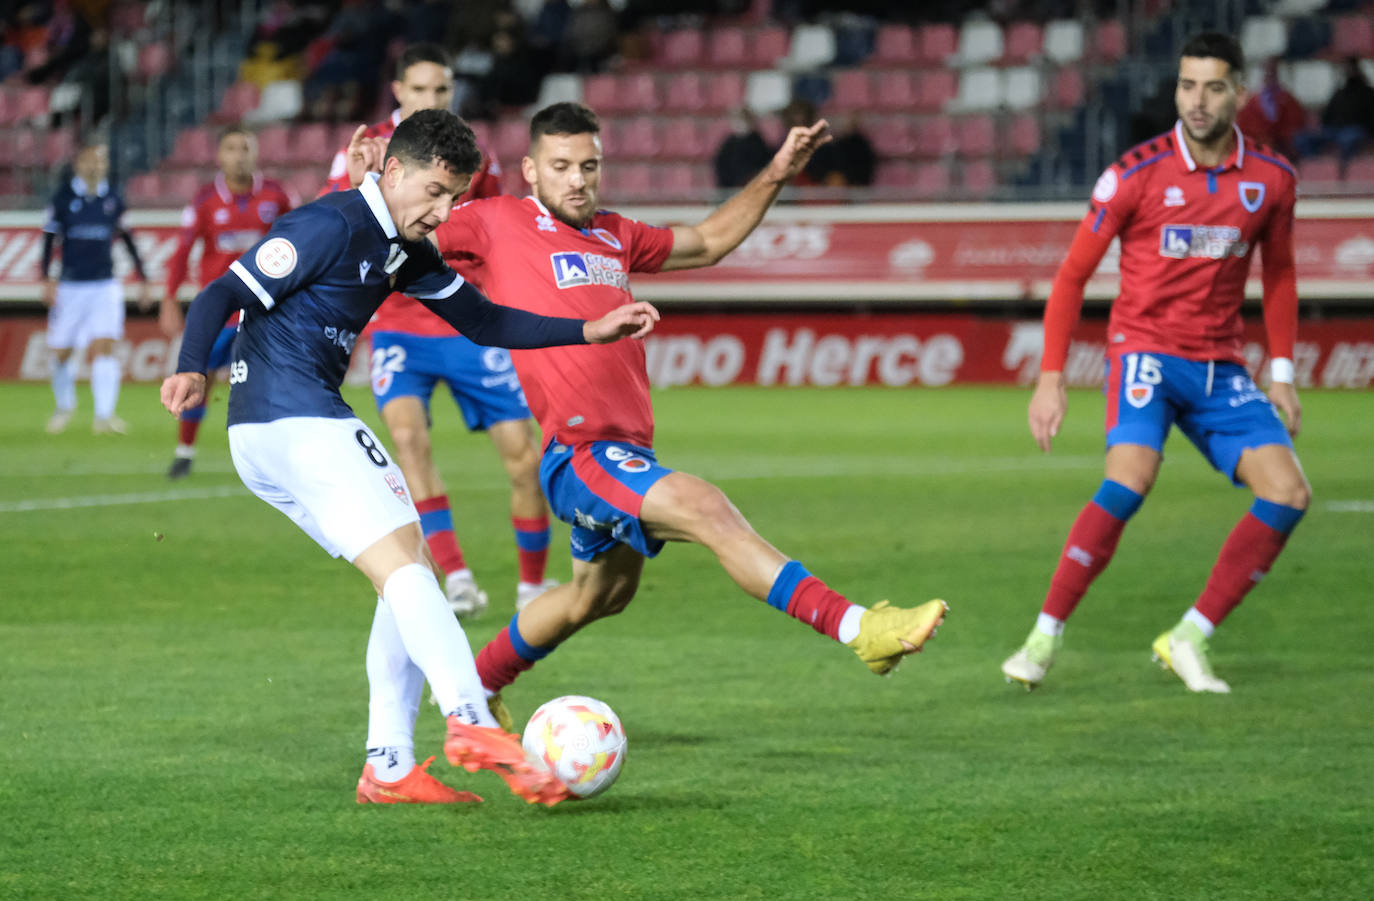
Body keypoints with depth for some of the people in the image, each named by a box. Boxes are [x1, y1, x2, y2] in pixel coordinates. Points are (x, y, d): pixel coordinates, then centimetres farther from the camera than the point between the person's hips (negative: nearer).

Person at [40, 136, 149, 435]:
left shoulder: (113, 199, 4)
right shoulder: (64, 196, -2)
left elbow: (127, 239, 14)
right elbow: (50, 237, 1)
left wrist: (142, 279, 15)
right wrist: (46, 279, -8)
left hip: (105, 286, 0)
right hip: (70, 286, 0)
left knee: (104, 348, -15)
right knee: (61, 352, 7)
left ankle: (104, 416, -19)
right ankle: (65, 405, 33)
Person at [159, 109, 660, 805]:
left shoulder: (405, 250, 17)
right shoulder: (331, 226, -12)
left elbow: (483, 322, 22)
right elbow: (221, 295, -17)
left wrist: (590, 331, 13)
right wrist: (191, 370, -34)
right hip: (295, 423, -11)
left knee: (405, 581, 11)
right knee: (405, 568, -20)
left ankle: (389, 767, 6)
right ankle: (471, 721, -36)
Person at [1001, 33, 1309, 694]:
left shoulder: (1271, 180, 2)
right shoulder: (1137, 174, -8)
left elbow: (1278, 275, 18)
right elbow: (1073, 274, -1)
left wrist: (1281, 372, 12)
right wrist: (1050, 378, -6)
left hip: (1221, 368, 4)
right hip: (1145, 349, -4)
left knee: (1289, 494, -12)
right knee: (1131, 476, -29)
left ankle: (1190, 639, -2)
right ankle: (1045, 636, -19)